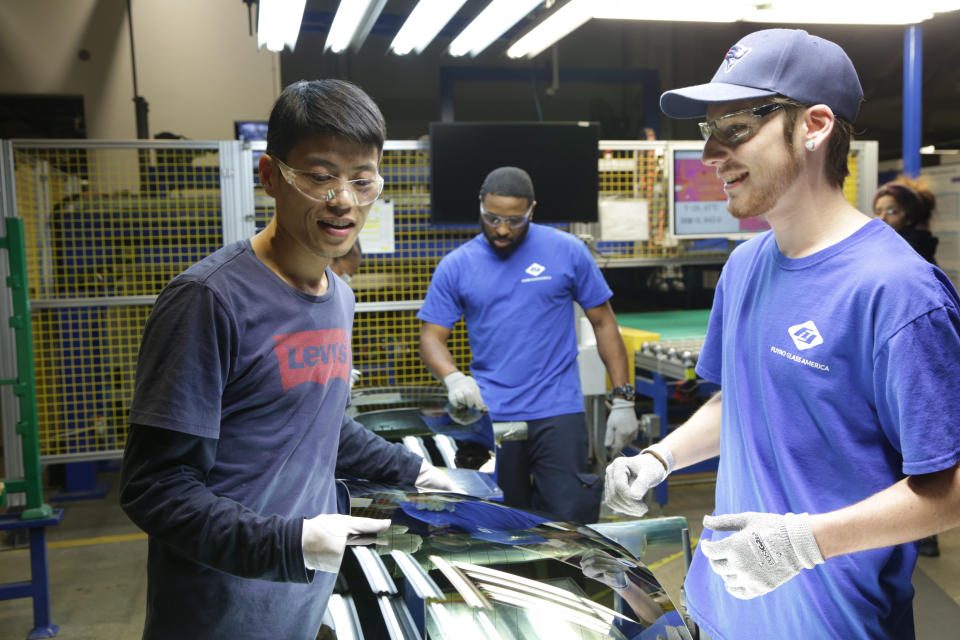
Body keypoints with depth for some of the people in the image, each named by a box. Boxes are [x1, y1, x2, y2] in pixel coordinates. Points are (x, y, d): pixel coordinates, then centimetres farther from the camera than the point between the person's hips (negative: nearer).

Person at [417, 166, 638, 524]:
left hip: (559, 413, -1)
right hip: (489, 416, 1)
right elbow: (431, 337, 5)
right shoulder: (456, 266, 5)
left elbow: (603, 323, 7)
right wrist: (453, 377, -17)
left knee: (570, 521, -6)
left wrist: (622, 399, 1)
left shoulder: (567, 252, 2)